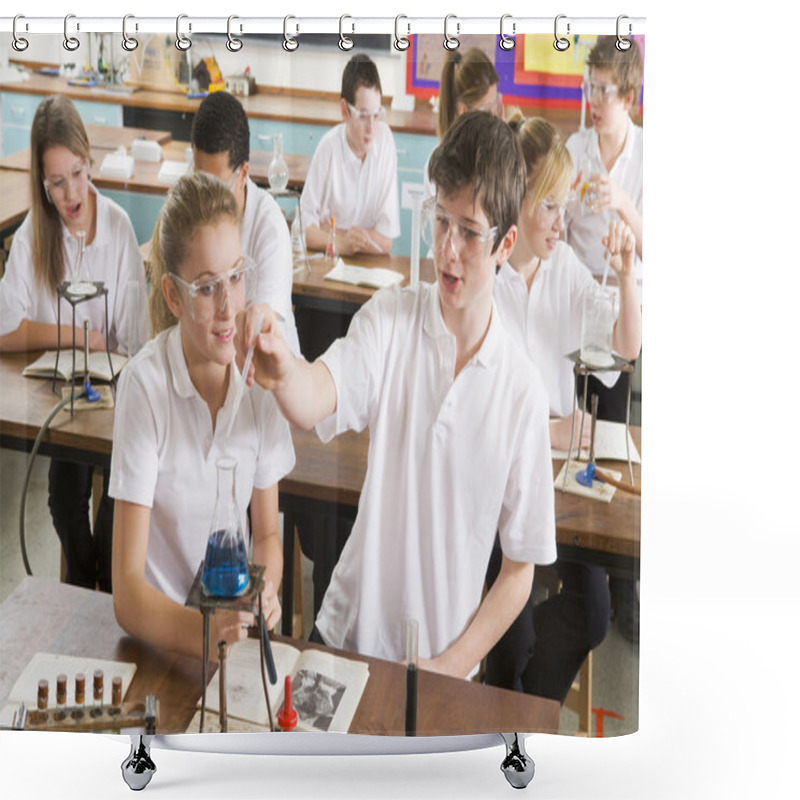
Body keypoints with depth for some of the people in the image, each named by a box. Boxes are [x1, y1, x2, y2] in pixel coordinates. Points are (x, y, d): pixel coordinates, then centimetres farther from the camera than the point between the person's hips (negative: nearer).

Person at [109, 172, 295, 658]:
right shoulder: (145, 386, -17)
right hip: (163, 631, -3)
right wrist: (203, 631, -37)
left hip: (237, 620, 3)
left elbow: (268, 533, 9)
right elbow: (127, 593, -19)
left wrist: (264, 588, -13)